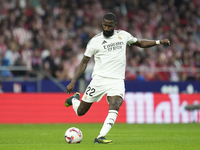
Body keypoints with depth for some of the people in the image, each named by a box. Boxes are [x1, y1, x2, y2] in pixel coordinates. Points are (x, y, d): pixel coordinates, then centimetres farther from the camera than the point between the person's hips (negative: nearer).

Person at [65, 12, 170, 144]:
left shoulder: (123, 35, 7)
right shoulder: (95, 41, -2)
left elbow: (141, 43, 22)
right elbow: (84, 62, 2)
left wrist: (159, 42, 10)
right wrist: (73, 82, -4)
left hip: (117, 80, 1)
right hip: (99, 79, -1)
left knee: (114, 106, -27)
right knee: (80, 112, 4)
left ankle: (100, 137, -31)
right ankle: (74, 99, 39)